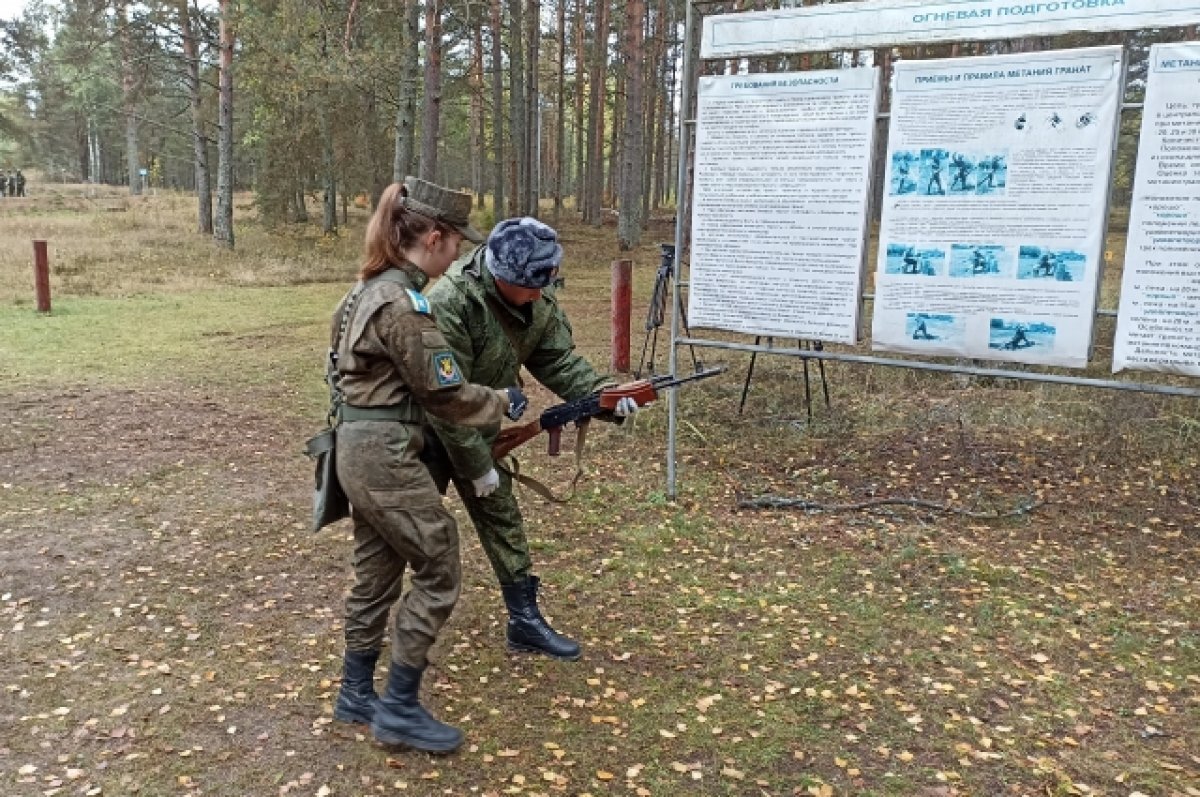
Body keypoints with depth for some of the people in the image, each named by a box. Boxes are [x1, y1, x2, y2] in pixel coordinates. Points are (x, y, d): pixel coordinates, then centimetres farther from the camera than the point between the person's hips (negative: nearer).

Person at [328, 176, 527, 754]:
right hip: (387, 456, -10)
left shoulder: (372, 285, 10)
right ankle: (399, 709, 11)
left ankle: (356, 694, 32)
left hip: (359, 448, 10)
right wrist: (503, 401, -2)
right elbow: (444, 393, -18)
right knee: (438, 574, 1)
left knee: (376, 574, 18)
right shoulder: (404, 302, -20)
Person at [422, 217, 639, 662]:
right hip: (428, 429, -6)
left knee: (502, 518, 9)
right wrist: (477, 466, -24)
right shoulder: (450, 305, -34)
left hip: (481, 427, 6)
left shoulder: (540, 303, -12)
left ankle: (525, 621, 19)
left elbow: (558, 360, -6)